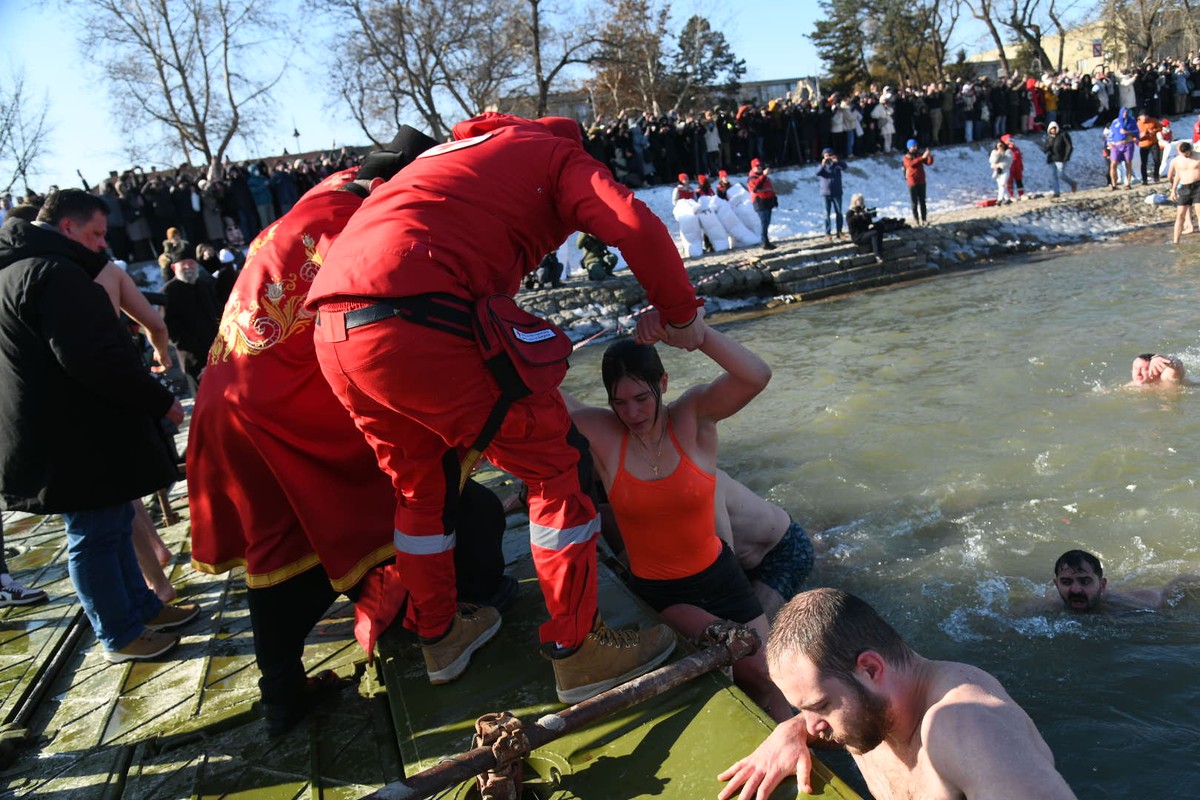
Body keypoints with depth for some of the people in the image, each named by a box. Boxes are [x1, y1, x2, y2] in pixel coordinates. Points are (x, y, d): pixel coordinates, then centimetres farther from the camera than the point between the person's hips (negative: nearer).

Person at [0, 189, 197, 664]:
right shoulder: (54, 272, -19)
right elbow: (94, 357, -27)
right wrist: (160, 401, -19)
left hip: (59, 434, 11)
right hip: (75, 440, -11)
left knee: (111, 524, 19)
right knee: (95, 535, 1)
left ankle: (141, 607, 32)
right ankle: (120, 636, 14)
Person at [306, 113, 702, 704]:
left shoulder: (456, 153, 37)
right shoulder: (557, 153, 14)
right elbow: (636, 228, -5)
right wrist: (680, 314, 9)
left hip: (335, 332, 9)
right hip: (415, 325, -9)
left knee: (421, 484, 25)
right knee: (557, 465, 4)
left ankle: (438, 638, 39)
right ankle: (577, 650, 13)